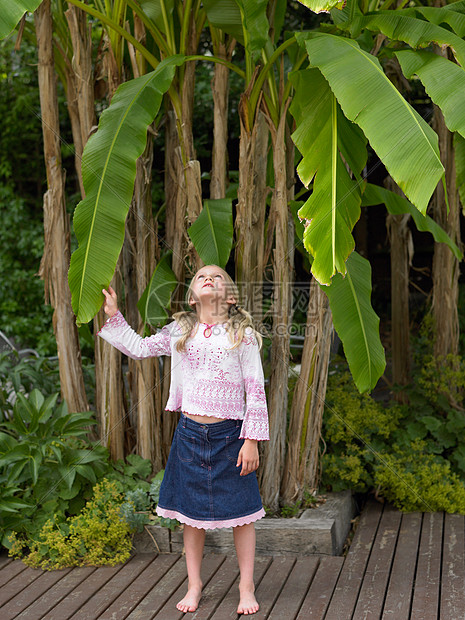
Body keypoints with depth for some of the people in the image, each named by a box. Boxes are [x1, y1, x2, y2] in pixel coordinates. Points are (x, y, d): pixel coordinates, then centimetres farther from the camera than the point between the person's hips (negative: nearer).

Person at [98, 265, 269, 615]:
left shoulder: (242, 334, -5)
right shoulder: (180, 331, 6)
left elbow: (256, 389, -6)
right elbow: (139, 348, 19)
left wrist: (252, 440, -10)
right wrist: (113, 316, 13)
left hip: (229, 435, -3)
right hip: (190, 432, 3)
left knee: (241, 512, 5)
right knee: (192, 512, 11)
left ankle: (247, 587, 20)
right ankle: (194, 584, 27)